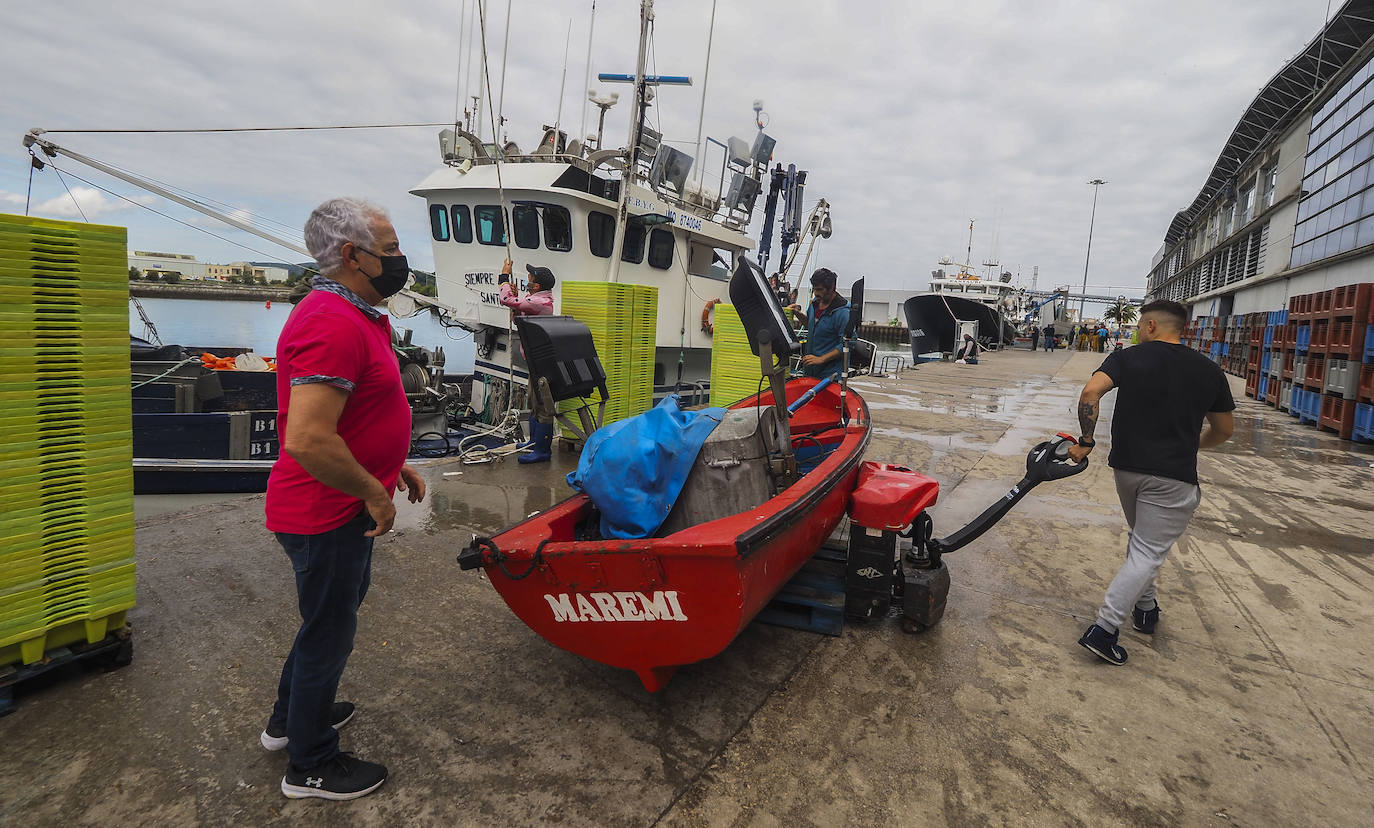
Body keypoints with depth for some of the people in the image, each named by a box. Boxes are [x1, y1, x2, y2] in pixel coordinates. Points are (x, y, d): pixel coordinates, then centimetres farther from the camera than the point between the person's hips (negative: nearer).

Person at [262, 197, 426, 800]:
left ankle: (290, 718, 50)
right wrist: (374, 492, -22)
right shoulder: (334, 325, -27)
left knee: (336, 610, 28)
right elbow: (308, 440, -34)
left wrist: (392, 463, 15)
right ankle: (311, 766, 31)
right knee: (329, 631, 8)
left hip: (342, 506, 11)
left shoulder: (351, 316, 9)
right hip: (327, 516, -11)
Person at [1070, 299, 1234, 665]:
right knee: (1148, 552, -1)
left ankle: (1144, 609, 36)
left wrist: (1085, 441, -9)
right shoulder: (1209, 370, 4)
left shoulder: (1127, 358, -1)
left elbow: (1091, 393, -18)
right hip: (1173, 477, -2)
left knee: (1141, 539, 24)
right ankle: (1104, 629, -9)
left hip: (1126, 467, 2)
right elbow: (1224, 430, 12)